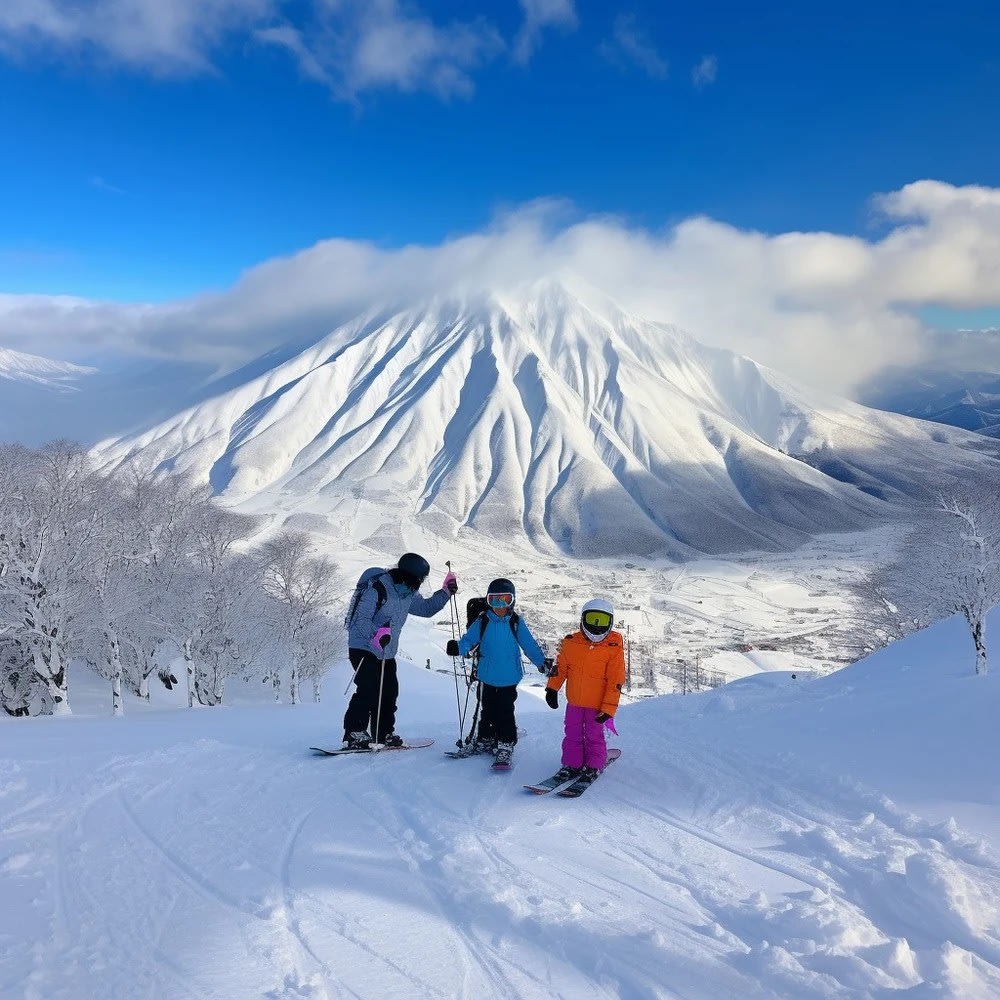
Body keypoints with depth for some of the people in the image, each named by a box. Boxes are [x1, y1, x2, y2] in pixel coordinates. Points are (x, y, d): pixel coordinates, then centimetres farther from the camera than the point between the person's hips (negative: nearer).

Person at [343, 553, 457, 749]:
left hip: (386, 652, 8)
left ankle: (384, 733, 21)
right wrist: (376, 635, -41)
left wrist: (445, 592, 11)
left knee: (389, 691, 9)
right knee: (369, 690, -17)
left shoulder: (408, 593, 6)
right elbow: (361, 620, -24)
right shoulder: (377, 588, -20)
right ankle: (354, 734, -9)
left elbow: (426, 608, 22)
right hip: (364, 649, -8)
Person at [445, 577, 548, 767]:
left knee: (505, 713, -3)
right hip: (488, 677, 2)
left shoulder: (516, 623, -5)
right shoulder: (482, 622, -2)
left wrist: (542, 661, -6)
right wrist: (458, 647, -24)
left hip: (509, 678, -2)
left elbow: (529, 645, 0)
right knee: (488, 711, 16)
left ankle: (505, 745, 8)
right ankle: (485, 740, 31)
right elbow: (469, 640, -4)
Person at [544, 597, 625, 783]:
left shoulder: (614, 648, -13)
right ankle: (572, 764, 25)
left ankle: (594, 765, 24)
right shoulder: (571, 642, -5)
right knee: (573, 734, 12)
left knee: (594, 736, 8)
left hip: (597, 704, -3)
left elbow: (615, 681, -12)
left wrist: (608, 708, -14)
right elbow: (560, 667, 9)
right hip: (574, 701, 3)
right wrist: (552, 689, 6)